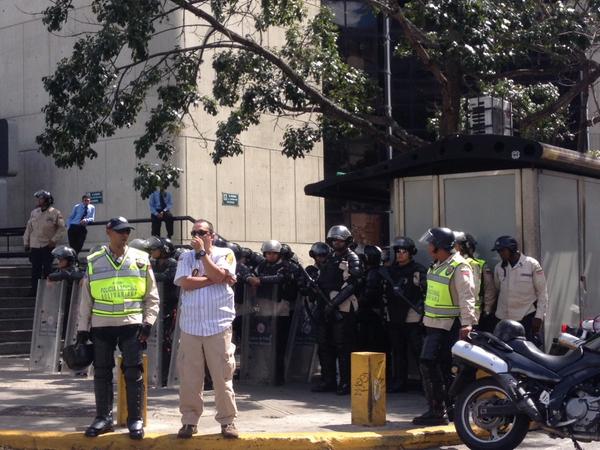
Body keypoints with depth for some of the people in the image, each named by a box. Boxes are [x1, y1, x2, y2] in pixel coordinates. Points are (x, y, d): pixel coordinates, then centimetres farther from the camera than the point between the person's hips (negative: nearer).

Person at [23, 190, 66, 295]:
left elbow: (62, 229, -5)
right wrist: (26, 242, 10)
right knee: (35, 270, 6)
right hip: (35, 246, 4)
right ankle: (35, 292, 12)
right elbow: (29, 228, 14)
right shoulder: (34, 212, 8)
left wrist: (54, 240, -12)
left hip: (48, 246, -4)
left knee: (47, 270, 0)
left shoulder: (55, 213, -6)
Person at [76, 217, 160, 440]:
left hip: (132, 323, -1)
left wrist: (148, 323, -5)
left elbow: (152, 296, 4)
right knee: (101, 372, 7)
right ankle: (103, 417, 18)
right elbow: (86, 298, 9)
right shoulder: (94, 262, 5)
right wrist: (82, 329, 7)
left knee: (133, 372, -2)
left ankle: (135, 420, 6)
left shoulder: (140, 259, 2)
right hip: (101, 325, 2)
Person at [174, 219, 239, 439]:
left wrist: (202, 252, -8)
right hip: (190, 326, 2)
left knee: (223, 377, 0)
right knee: (189, 378, 3)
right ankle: (189, 420, 12)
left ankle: (227, 421, 8)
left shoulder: (225, 254, 4)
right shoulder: (185, 257, 10)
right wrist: (214, 279, -9)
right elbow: (185, 283, -6)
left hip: (219, 326, -2)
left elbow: (219, 275, -14)